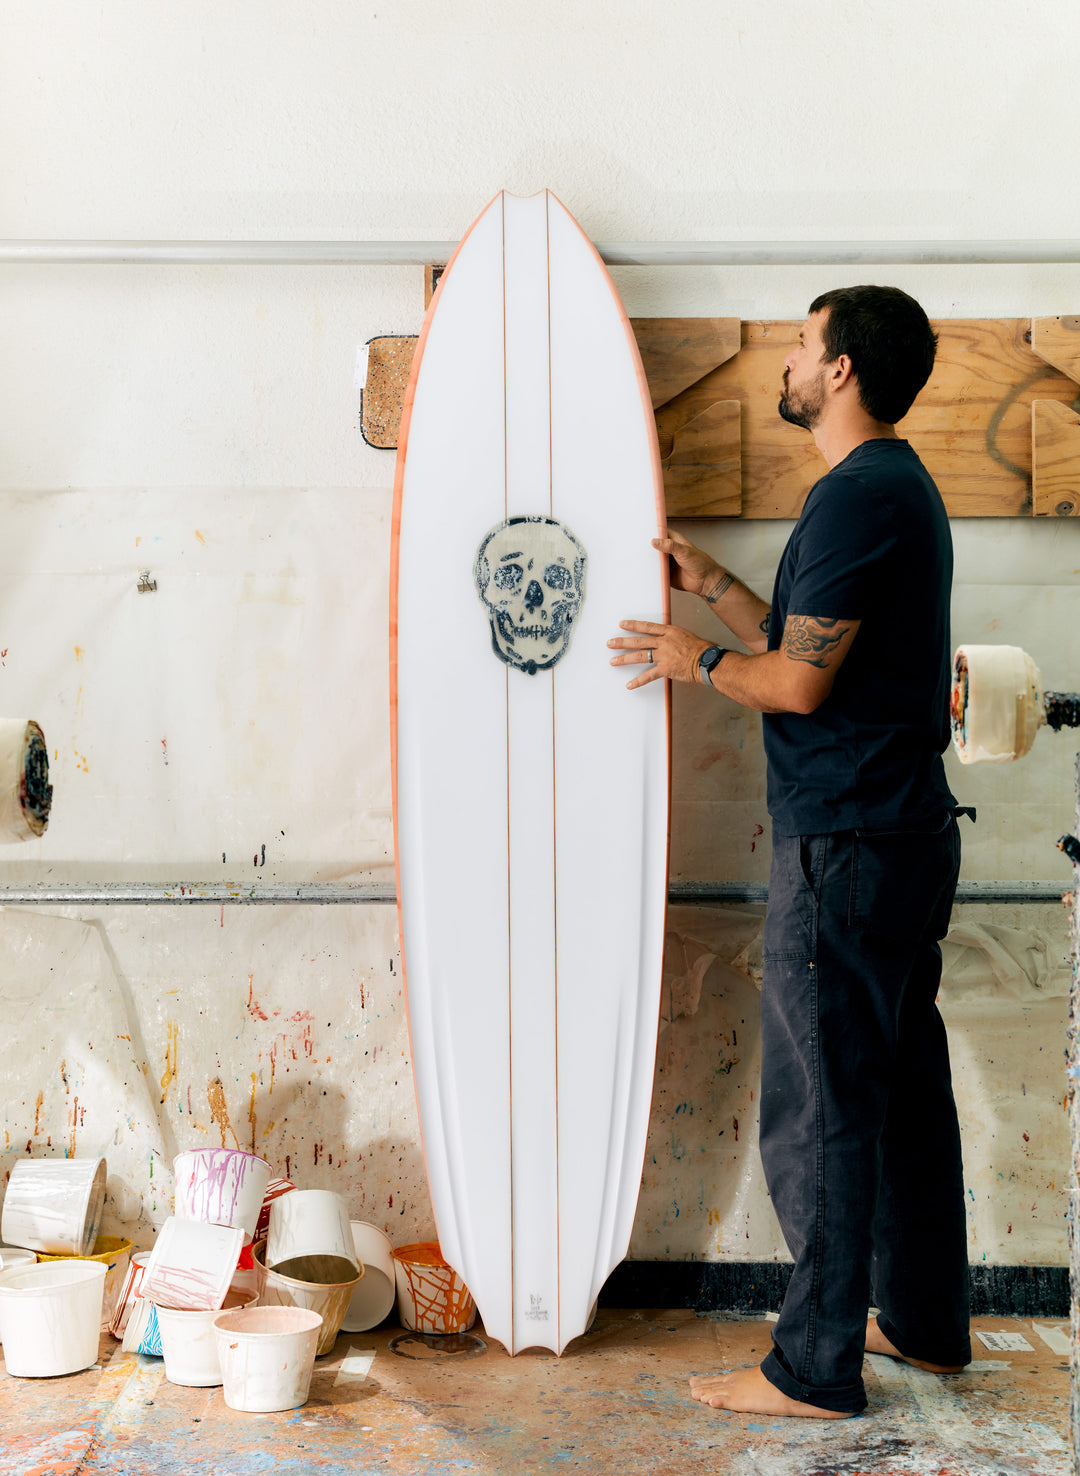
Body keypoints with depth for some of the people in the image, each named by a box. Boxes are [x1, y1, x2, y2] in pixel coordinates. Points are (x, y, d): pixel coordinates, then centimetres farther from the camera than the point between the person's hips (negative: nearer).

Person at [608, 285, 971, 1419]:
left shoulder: (856, 495, -16)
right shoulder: (905, 487, 16)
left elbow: (799, 682, -20)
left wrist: (698, 659, -3)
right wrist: (714, 585, 18)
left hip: (846, 849, -10)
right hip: (909, 829, 10)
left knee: (820, 1111, -2)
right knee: (905, 1088, 18)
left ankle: (815, 1369, 10)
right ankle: (924, 1321, 31)